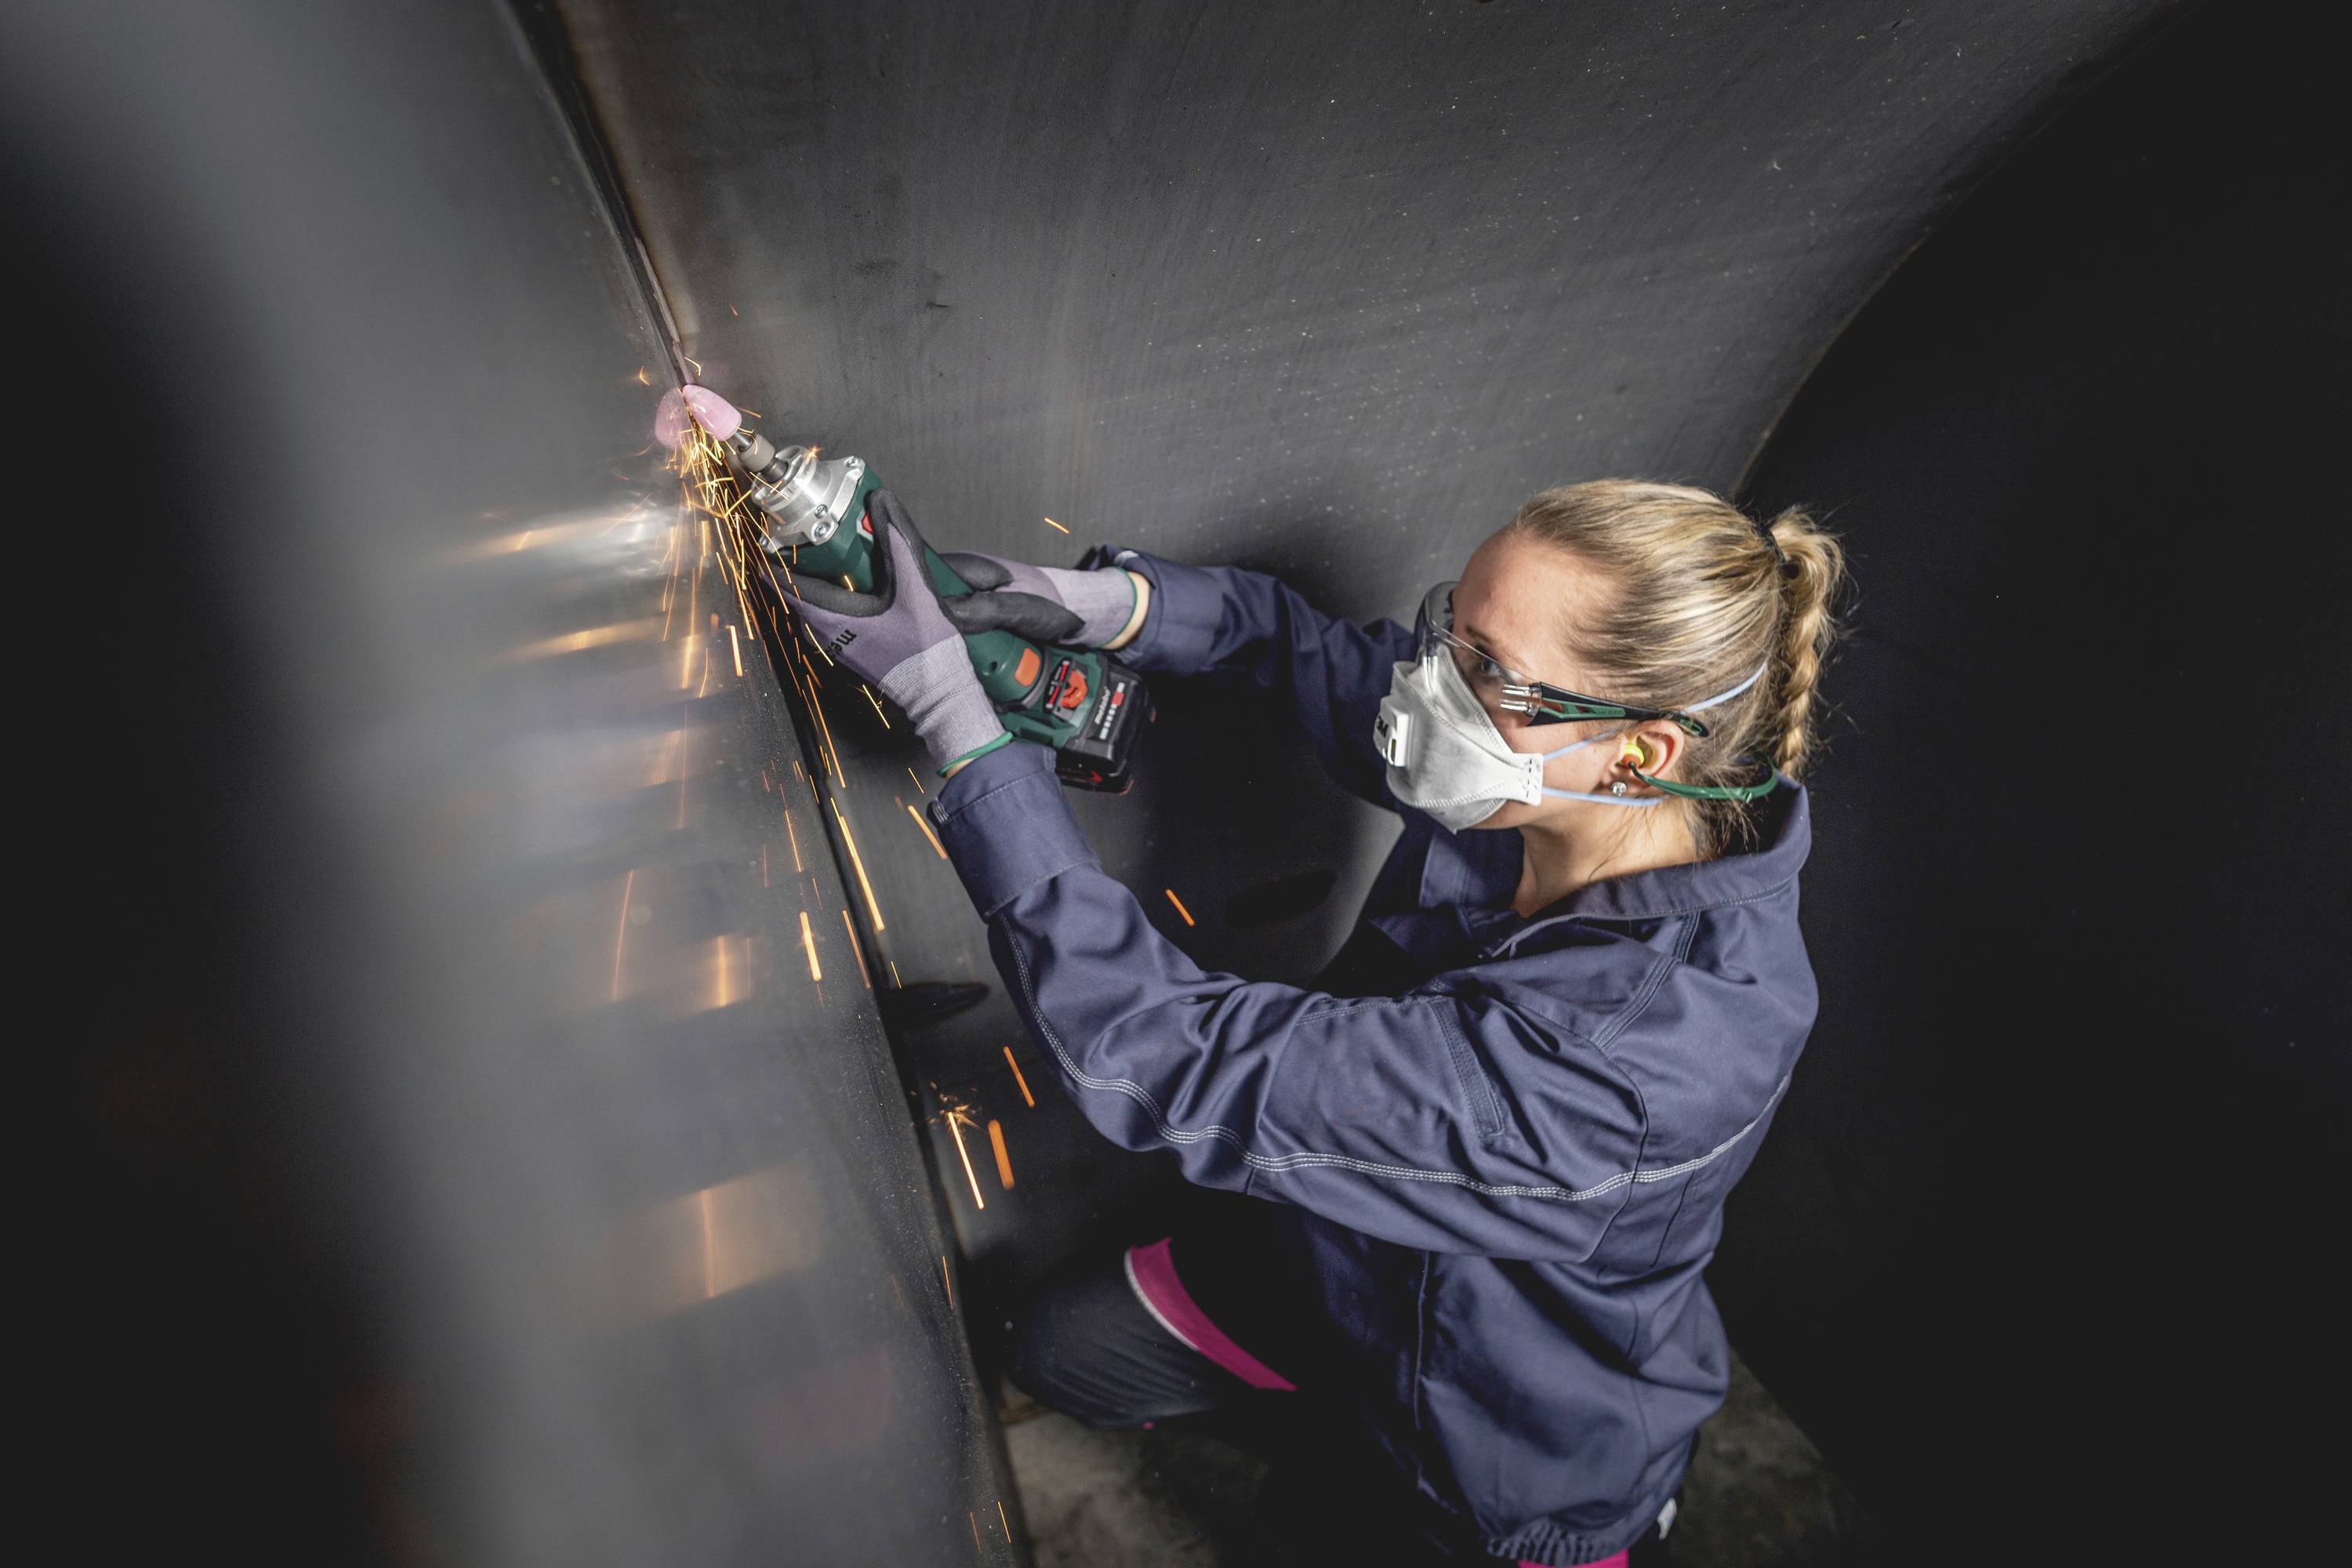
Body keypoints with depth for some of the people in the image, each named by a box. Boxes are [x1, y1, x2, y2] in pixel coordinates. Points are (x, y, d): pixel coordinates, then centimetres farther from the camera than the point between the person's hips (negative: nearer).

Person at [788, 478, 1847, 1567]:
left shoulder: (1626, 1056, -45)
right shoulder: (1522, 794, -23)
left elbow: (1168, 1059, -45)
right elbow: (1294, 644, -6)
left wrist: (948, 711, -44)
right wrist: (1100, 600, -27)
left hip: (1522, 1430, -5)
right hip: (1351, 1247, 6)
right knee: (1063, 1351, 17)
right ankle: (1355, 1415, 32)